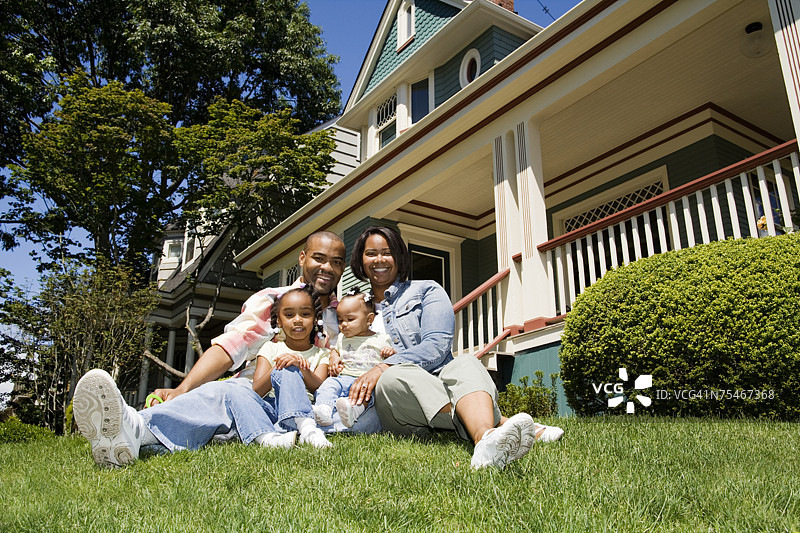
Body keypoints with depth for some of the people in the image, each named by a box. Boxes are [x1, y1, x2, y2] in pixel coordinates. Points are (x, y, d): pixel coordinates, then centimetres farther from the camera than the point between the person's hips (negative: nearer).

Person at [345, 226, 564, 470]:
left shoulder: (426, 291, 13)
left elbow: (436, 347, -3)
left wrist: (382, 367, -16)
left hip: (440, 380, 0)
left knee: (465, 364, -33)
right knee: (392, 378, -34)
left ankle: (485, 438, -66)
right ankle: (500, 424, -43)